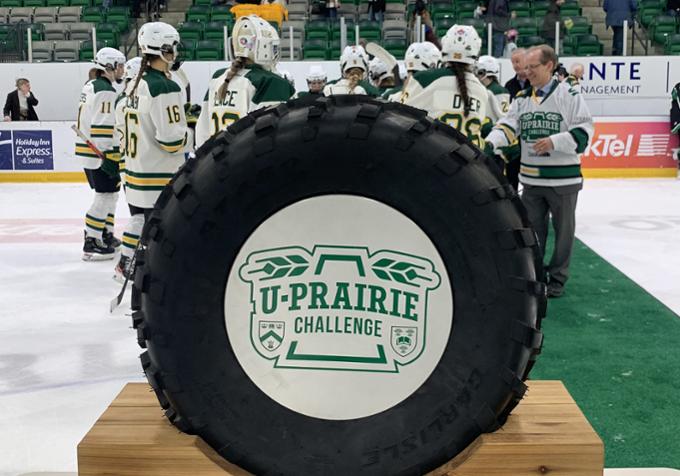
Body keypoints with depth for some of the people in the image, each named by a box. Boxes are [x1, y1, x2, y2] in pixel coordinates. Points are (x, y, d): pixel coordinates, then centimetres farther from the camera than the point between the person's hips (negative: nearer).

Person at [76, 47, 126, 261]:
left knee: (111, 191, 19)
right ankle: (91, 243, -6)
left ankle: (106, 235, 28)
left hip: (90, 149, 11)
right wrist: (110, 157, -24)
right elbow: (103, 128, -24)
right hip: (99, 152, -11)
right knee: (105, 195, -7)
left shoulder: (92, 86, 16)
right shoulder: (106, 91, -16)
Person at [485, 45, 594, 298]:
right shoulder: (522, 98, 7)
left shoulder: (569, 95, -8)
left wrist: (554, 142, -22)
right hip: (531, 179, 4)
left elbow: (584, 131, -11)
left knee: (563, 229, 8)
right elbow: (508, 126, -3)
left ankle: (557, 277, 22)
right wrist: (490, 142, -22)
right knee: (531, 227, 13)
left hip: (563, 178, -4)